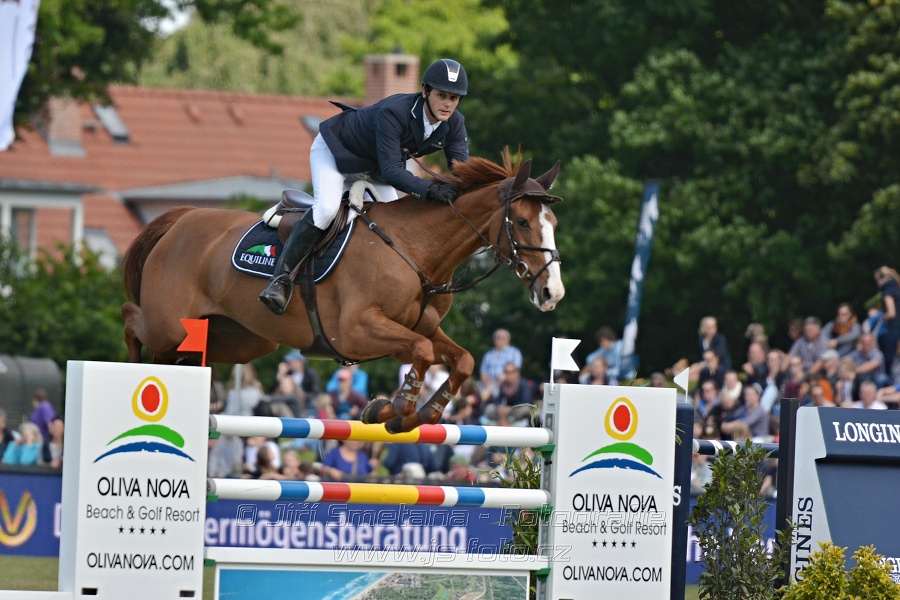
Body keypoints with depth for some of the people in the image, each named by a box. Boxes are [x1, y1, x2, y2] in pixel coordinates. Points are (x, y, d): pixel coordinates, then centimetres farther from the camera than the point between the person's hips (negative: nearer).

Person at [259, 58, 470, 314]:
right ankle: (280, 278, -25)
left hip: (374, 167, 8)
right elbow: (391, 171, -44)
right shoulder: (393, 113, -40)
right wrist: (430, 190, -57)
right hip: (334, 149, -8)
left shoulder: (454, 124, -20)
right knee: (326, 208, -27)